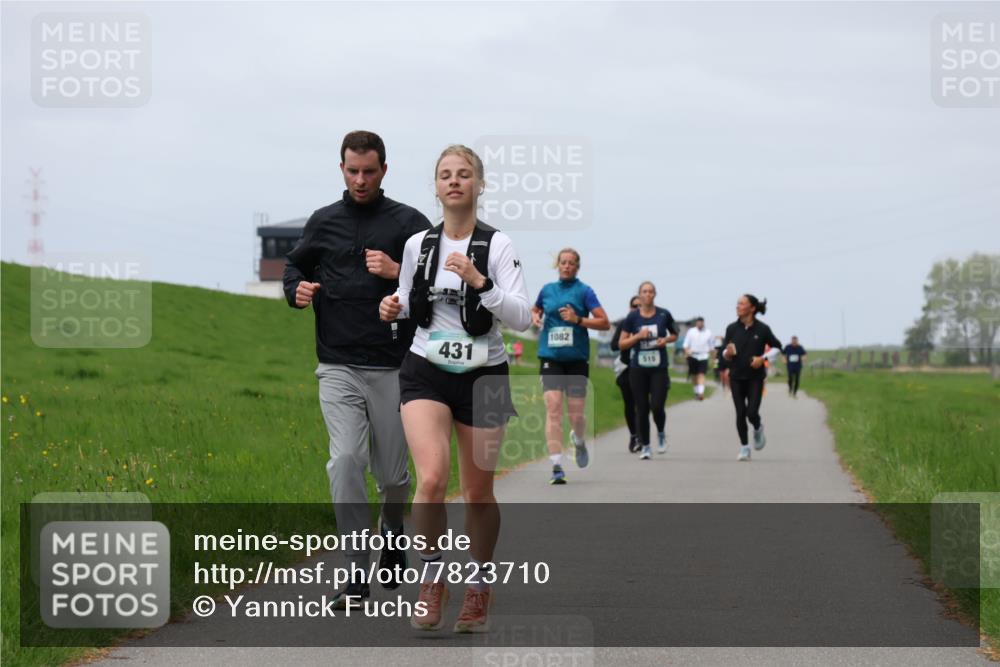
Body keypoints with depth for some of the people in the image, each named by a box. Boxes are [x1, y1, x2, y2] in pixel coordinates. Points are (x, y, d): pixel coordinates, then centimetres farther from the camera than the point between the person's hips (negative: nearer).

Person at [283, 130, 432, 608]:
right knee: (345, 460, -15)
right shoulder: (323, 222, 10)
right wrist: (297, 290, 2)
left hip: (393, 369, -1)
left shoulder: (409, 223, 2)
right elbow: (295, 265, 24)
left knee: (392, 473, 6)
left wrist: (398, 273, -16)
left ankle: (393, 533, 41)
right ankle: (356, 575, -11)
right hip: (338, 367, 1)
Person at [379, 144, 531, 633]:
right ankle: (431, 580, -2)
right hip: (426, 372, 1)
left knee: (478, 493, 7)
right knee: (432, 479, -19)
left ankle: (478, 590, 26)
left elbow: (522, 318, -13)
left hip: (483, 376, -1)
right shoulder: (417, 245, 3)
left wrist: (480, 282, -26)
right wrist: (395, 308, -2)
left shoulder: (498, 246, -6)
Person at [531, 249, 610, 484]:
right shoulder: (547, 290, 9)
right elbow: (535, 310, 28)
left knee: (576, 415, 1)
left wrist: (578, 319, -18)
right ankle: (557, 466, -15)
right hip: (550, 358, 1)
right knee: (553, 409, -14)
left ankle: (578, 441, 38)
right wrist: (535, 317, 5)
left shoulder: (584, 291, -1)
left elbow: (605, 323, -6)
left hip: (577, 359, -1)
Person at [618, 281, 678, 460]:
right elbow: (622, 344, 2)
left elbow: (674, 334, 16)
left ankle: (661, 433, 20)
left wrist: (666, 340, -5)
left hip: (659, 368, -1)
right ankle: (645, 446, 14)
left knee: (657, 406, -11)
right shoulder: (632, 317, 0)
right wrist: (638, 336, -14)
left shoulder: (664, 315, 1)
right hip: (638, 369, 1)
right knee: (641, 409, 1)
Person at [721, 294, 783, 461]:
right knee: (740, 413, 0)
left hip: (755, 377, -2)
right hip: (737, 377, 2)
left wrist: (763, 358, -10)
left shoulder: (762, 329, -7)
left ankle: (758, 429, 24)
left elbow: (777, 347, 5)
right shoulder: (732, 328, -2)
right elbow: (724, 352, 4)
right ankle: (744, 447, 15)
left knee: (752, 413, -11)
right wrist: (728, 353, -20)